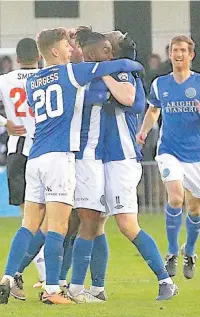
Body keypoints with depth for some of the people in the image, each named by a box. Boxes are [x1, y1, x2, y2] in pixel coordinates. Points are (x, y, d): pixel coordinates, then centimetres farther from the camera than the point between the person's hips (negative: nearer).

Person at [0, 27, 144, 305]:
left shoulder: (32, 82, 17)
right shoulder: (71, 73, 1)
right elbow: (122, 65, 6)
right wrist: (136, 66, 25)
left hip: (34, 158, 6)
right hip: (59, 157, -6)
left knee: (29, 226, 8)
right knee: (57, 228, -6)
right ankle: (52, 290, -9)